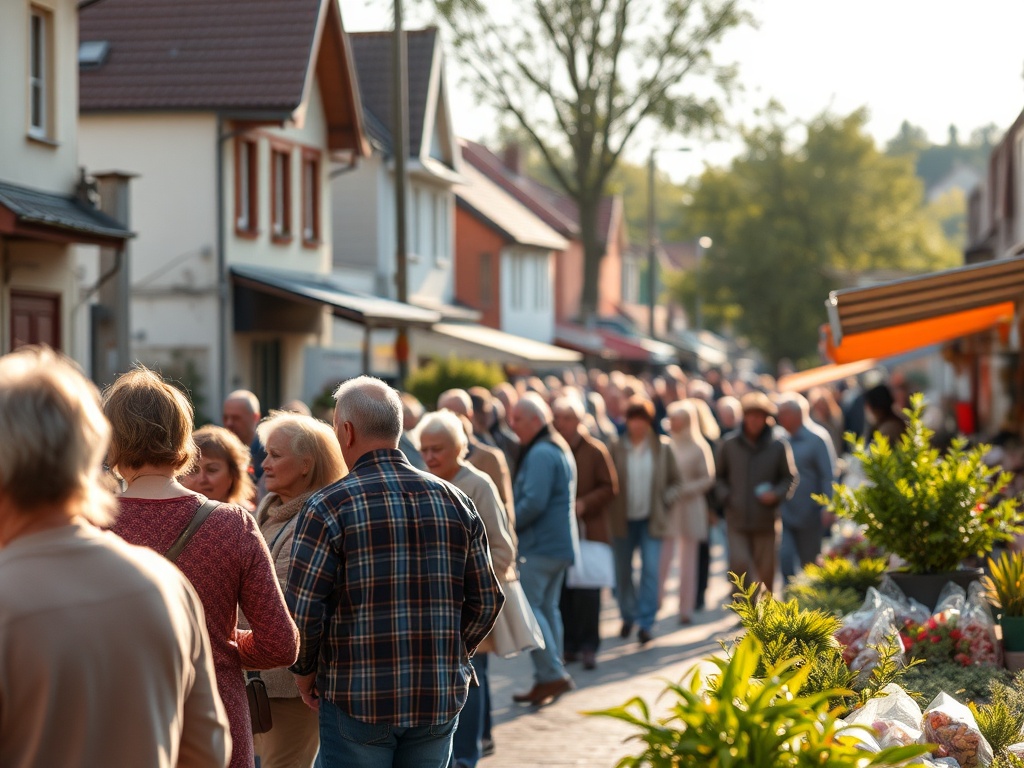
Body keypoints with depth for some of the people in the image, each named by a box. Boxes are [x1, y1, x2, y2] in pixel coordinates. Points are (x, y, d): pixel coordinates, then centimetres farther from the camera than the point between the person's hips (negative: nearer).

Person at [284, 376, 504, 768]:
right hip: (440, 699, 4)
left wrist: (305, 670, 4)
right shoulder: (455, 501, 4)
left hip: (358, 700, -4)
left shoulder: (328, 506, -10)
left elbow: (303, 609, -13)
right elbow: (487, 601, 6)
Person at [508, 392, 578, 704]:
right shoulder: (561, 449, 18)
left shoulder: (540, 454, -16)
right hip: (560, 543, 10)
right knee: (547, 608, 12)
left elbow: (533, 503, -24)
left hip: (540, 544, -10)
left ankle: (551, 674, -11)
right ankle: (550, 678, 14)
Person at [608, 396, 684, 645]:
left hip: (651, 520, -1)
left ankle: (646, 622, -10)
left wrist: (664, 501, -4)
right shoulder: (616, 449, -2)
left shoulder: (662, 447, 0)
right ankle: (628, 617, 30)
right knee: (623, 572, 9)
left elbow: (676, 482, 9)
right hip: (623, 520, 1)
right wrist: (611, 509, -5)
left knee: (650, 569, -12)